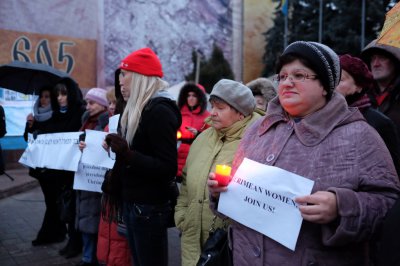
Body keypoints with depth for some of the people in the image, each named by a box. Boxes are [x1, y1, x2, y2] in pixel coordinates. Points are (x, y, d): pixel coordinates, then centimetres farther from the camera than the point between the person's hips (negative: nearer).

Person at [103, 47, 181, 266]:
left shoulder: (159, 111, -16)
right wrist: (118, 150, 5)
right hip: (132, 203, 9)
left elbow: (168, 168, -22)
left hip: (149, 208, -9)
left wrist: (127, 154, -30)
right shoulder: (137, 109, 13)